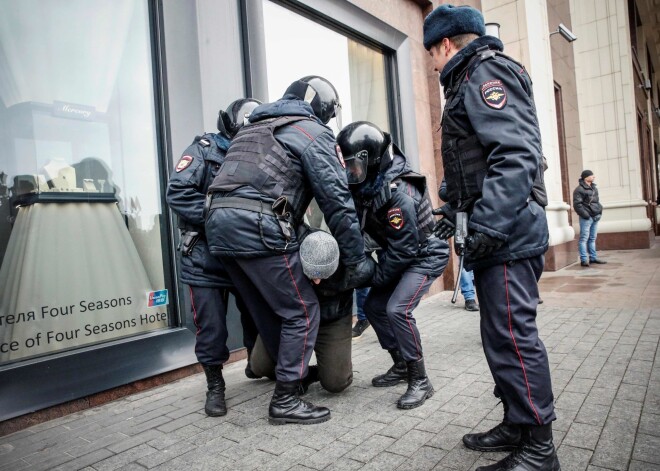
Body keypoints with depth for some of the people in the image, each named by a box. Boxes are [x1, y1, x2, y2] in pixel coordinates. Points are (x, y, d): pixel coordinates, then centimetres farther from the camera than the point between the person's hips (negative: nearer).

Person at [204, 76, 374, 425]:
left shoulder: (253, 127, 28)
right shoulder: (313, 132, 4)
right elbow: (336, 200, -4)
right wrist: (357, 259, 1)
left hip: (219, 225, 9)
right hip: (260, 228, -8)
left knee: (267, 312, 20)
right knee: (302, 313, 5)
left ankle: (292, 372, 37)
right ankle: (285, 402, 12)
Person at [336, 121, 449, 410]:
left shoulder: (399, 193, -30)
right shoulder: (365, 185, -6)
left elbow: (403, 249, -26)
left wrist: (374, 277, -16)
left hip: (425, 255, -9)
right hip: (399, 254, 9)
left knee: (398, 309, -23)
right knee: (373, 306, 7)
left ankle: (420, 381, -7)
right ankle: (401, 366, 23)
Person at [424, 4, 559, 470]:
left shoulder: (486, 71, -7)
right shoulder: (471, 80, 24)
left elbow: (516, 153, -22)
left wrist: (489, 224, -27)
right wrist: (455, 210, 26)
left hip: (508, 233, -11)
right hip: (495, 229, 11)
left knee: (512, 336, -6)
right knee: (503, 334, 13)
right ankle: (518, 425, 25)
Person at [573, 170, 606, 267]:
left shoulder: (594, 188, 17)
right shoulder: (579, 189, -11)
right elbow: (577, 204, -16)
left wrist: (600, 210, 13)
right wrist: (585, 214, -18)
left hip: (595, 217, 9)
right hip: (586, 218, -9)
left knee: (592, 238, 13)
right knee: (584, 238, -7)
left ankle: (593, 258, 19)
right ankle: (584, 260, -7)